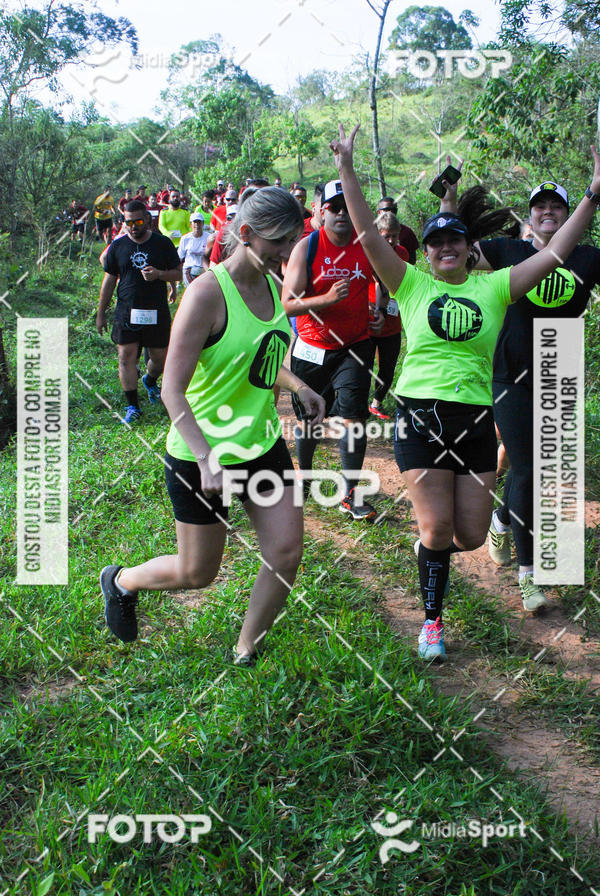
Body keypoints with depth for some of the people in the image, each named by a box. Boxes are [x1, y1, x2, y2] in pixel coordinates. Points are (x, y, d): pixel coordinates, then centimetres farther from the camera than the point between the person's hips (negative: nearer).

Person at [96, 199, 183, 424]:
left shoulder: (163, 243, 1)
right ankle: (132, 406, 5)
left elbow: (178, 273, 4)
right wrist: (101, 313, 11)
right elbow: (109, 280, 10)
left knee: (160, 357, 7)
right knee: (126, 357, -5)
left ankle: (150, 381, 42)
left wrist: (159, 274, -18)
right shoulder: (118, 246, 4)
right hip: (126, 312, 0)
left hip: (156, 312, 0)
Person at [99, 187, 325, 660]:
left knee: (287, 553, 0)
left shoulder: (273, 286, 3)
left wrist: (298, 387, 6)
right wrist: (207, 459, -34)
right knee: (197, 573, 8)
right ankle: (121, 581, 40)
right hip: (201, 454, -7)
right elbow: (172, 389, -24)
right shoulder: (207, 292, -21)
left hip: (263, 443, 7)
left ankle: (246, 654, 22)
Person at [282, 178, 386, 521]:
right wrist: (328, 298, -30)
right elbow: (288, 303, -16)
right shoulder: (306, 247, -10)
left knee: (354, 416, -9)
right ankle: (304, 474, 38)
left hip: (355, 346, 1)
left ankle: (350, 494, 1)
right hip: (312, 348, 0)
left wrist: (380, 311, 1)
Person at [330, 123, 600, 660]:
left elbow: (556, 252, 2)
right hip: (421, 415, -2)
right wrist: (347, 171, -11)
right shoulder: (412, 283, 3)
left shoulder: (494, 287, 7)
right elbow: (368, 235, -5)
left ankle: (434, 549, 43)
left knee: (471, 535, 5)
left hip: (476, 419, 3)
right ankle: (433, 620, 20)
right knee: (437, 527, -4)